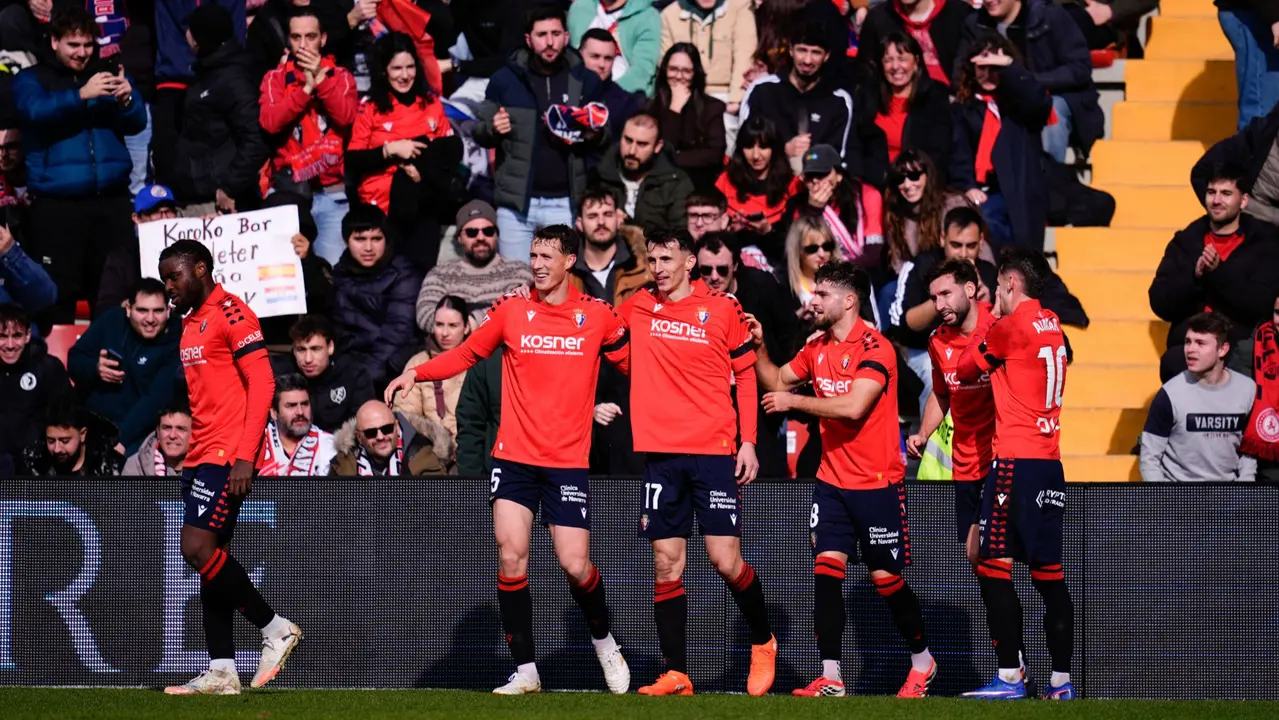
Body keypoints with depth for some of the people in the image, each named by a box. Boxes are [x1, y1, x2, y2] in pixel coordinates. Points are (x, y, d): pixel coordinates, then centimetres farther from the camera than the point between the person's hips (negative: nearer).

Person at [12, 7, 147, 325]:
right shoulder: (32, 80, 8)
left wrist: (126, 101, -16)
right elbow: (35, 110, -13)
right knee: (57, 291, -4)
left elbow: (137, 123, 6)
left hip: (111, 200, 3)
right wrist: (80, 95, -27)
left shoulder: (108, 75, 15)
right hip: (57, 204, -3)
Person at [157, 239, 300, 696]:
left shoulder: (230, 313, -9)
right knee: (208, 558, 5)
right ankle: (222, 673, 4)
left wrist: (245, 457, -21)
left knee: (197, 549, -16)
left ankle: (276, 630, -5)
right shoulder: (191, 324, 18)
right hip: (201, 454, 9)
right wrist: (189, 459, 18)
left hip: (228, 455, -9)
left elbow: (262, 383, -15)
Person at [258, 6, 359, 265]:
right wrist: (306, 88, -14)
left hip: (332, 193, 0)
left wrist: (320, 79, -13)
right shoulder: (275, 78, 7)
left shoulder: (341, 77, 8)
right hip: (288, 191, 0)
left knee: (332, 266, -8)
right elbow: (269, 122, -9)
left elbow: (346, 117, -10)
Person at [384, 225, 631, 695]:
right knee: (510, 556, -11)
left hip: (568, 461, -1)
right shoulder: (511, 310, 3)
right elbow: (466, 354, 11)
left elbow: (634, 366, 7)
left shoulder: (597, 316, 1)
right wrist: (416, 373, -4)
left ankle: (603, 642, 25)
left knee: (575, 565, -5)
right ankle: (525, 671, -2)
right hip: (514, 457, 1)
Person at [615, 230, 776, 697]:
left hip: (715, 449, -3)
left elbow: (745, 374, 6)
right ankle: (675, 674, 4)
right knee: (666, 565, 0)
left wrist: (748, 440, 0)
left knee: (726, 561, -5)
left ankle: (763, 642, 19)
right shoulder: (636, 309, 6)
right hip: (660, 451, 3)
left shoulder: (722, 309, 0)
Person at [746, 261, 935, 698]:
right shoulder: (817, 348, 8)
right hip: (832, 479, 6)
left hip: (877, 483, -6)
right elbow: (776, 382, 18)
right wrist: (759, 347, 2)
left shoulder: (875, 349, -15)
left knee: (886, 577, 2)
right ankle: (830, 678, -6)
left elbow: (853, 407, -26)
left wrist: (794, 402, -19)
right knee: (826, 570, -6)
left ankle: (922, 660, 24)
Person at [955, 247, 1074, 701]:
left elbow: (965, 370, 3)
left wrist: (980, 331, 16)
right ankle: (1061, 680, 9)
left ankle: (1010, 676, -11)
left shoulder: (1010, 327, -9)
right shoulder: (1052, 326, 13)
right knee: (1049, 573, 9)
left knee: (993, 568, -5)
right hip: (1050, 461, 8)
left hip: (1016, 460, -8)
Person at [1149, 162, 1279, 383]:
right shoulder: (1185, 241, 15)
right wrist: (1195, 276, -12)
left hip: (1242, 349, -2)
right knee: (1174, 363, -32)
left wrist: (1218, 273, -15)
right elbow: (1160, 303, 6)